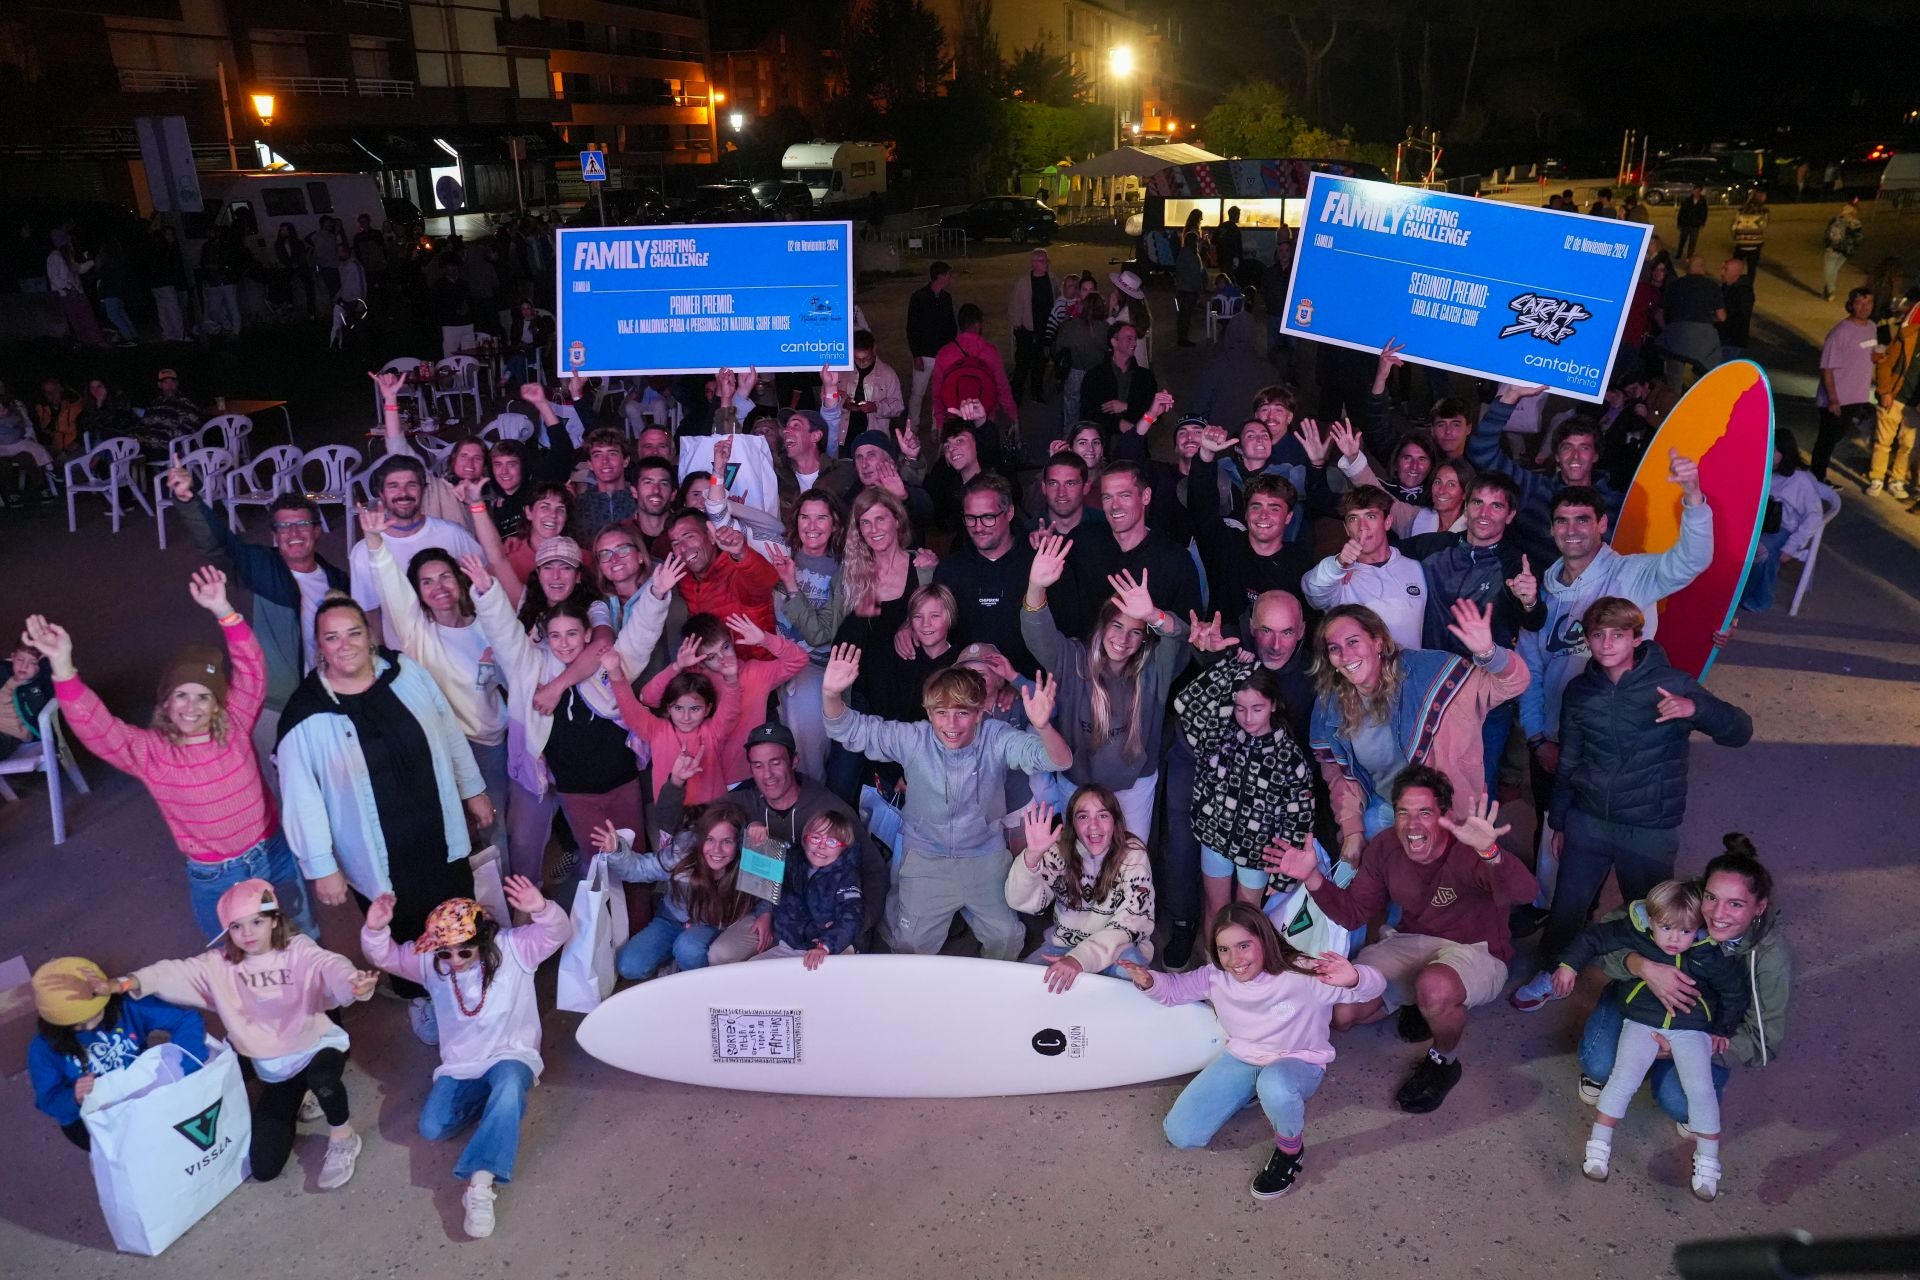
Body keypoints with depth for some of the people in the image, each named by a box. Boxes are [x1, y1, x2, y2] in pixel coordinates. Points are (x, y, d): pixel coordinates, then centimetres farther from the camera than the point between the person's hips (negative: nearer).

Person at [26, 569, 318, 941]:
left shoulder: (236, 726, -11)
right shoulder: (150, 752, -13)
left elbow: (252, 667, -21)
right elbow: (94, 726, -26)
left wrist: (222, 611, -34)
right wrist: (62, 666, -40)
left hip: (276, 854, 1)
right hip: (216, 879, -1)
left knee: (306, 939, 24)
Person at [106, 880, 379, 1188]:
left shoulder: (298, 950, -16)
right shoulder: (221, 965, -3)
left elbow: (328, 966, -36)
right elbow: (175, 973, -13)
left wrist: (352, 984, -60)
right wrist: (124, 984, -33)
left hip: (317, 1045, -4)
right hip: (273, 1067, 4)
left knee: (322, 1077, -43)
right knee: (263, 1167, -2)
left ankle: (342, 1138, -10)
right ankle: (297, 1096, 27)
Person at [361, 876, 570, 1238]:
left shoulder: (514, 947, -16)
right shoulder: (428, 961, -6)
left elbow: (559, 933, -25)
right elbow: (384, 957, -2)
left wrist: (542, 909, -49)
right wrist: (375, 930, -26)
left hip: (511, 1057, -4)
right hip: (460, 1066, 5)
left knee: (508, 1084, -39)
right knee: (432, 1128, -16)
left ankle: (480, 1183, -38)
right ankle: (493, 1101, 9)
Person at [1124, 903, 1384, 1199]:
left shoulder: (1302, 974, -25)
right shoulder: (1216, 977, -10)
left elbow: (1375, 985, -26)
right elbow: (1175, 987, 6)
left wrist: (1353, 979, -52)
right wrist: (1149, 981, -19)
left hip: (1299, 1063, -5)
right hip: (1242, 1058, 5)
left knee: (1274, 1084, -45)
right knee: (1180, 1134, -6)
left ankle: (1291, 1150, -10)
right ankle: (1258, 1093, 15)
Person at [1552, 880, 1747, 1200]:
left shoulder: (1710, 956, -13)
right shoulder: (1634, 934, -13)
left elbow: (1735, 991, 3)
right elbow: (1594, 937, -1)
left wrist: (1722, 1030, 7)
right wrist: (1569, 964, -6)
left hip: (1691, 1029, 0)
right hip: (1641, 1023, 0)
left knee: (1700, 1088, -14)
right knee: (1624, 1077, -13)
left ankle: (1708, 1159, 6)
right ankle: (1599, 1144, 0)